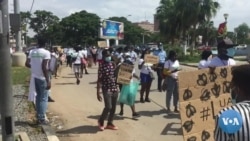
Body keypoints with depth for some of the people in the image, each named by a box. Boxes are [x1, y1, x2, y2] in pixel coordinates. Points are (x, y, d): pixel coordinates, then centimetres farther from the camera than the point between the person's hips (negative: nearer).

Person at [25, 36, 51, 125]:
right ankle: (42, 119, 2)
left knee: (38, 96, 16)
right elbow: (44, 67, -21)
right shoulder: (46, 52, -14)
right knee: (44, 98, 1)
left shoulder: (32, 52, 4)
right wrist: (48, 81, -18)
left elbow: (27, 64, 4)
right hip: (42, 78, -6)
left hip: (35, 77, 6)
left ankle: (39, 117, 22)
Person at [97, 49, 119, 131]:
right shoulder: (101, 66, -9)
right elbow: (99, 80, -11)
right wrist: (98, 92, -15)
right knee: (108, 107, -12)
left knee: (113, 107, 10)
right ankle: (101, 121, 13)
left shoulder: (113, 64, 7)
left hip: (115, 88, 6)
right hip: (106, 89, -6)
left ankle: (110, 123, 26)